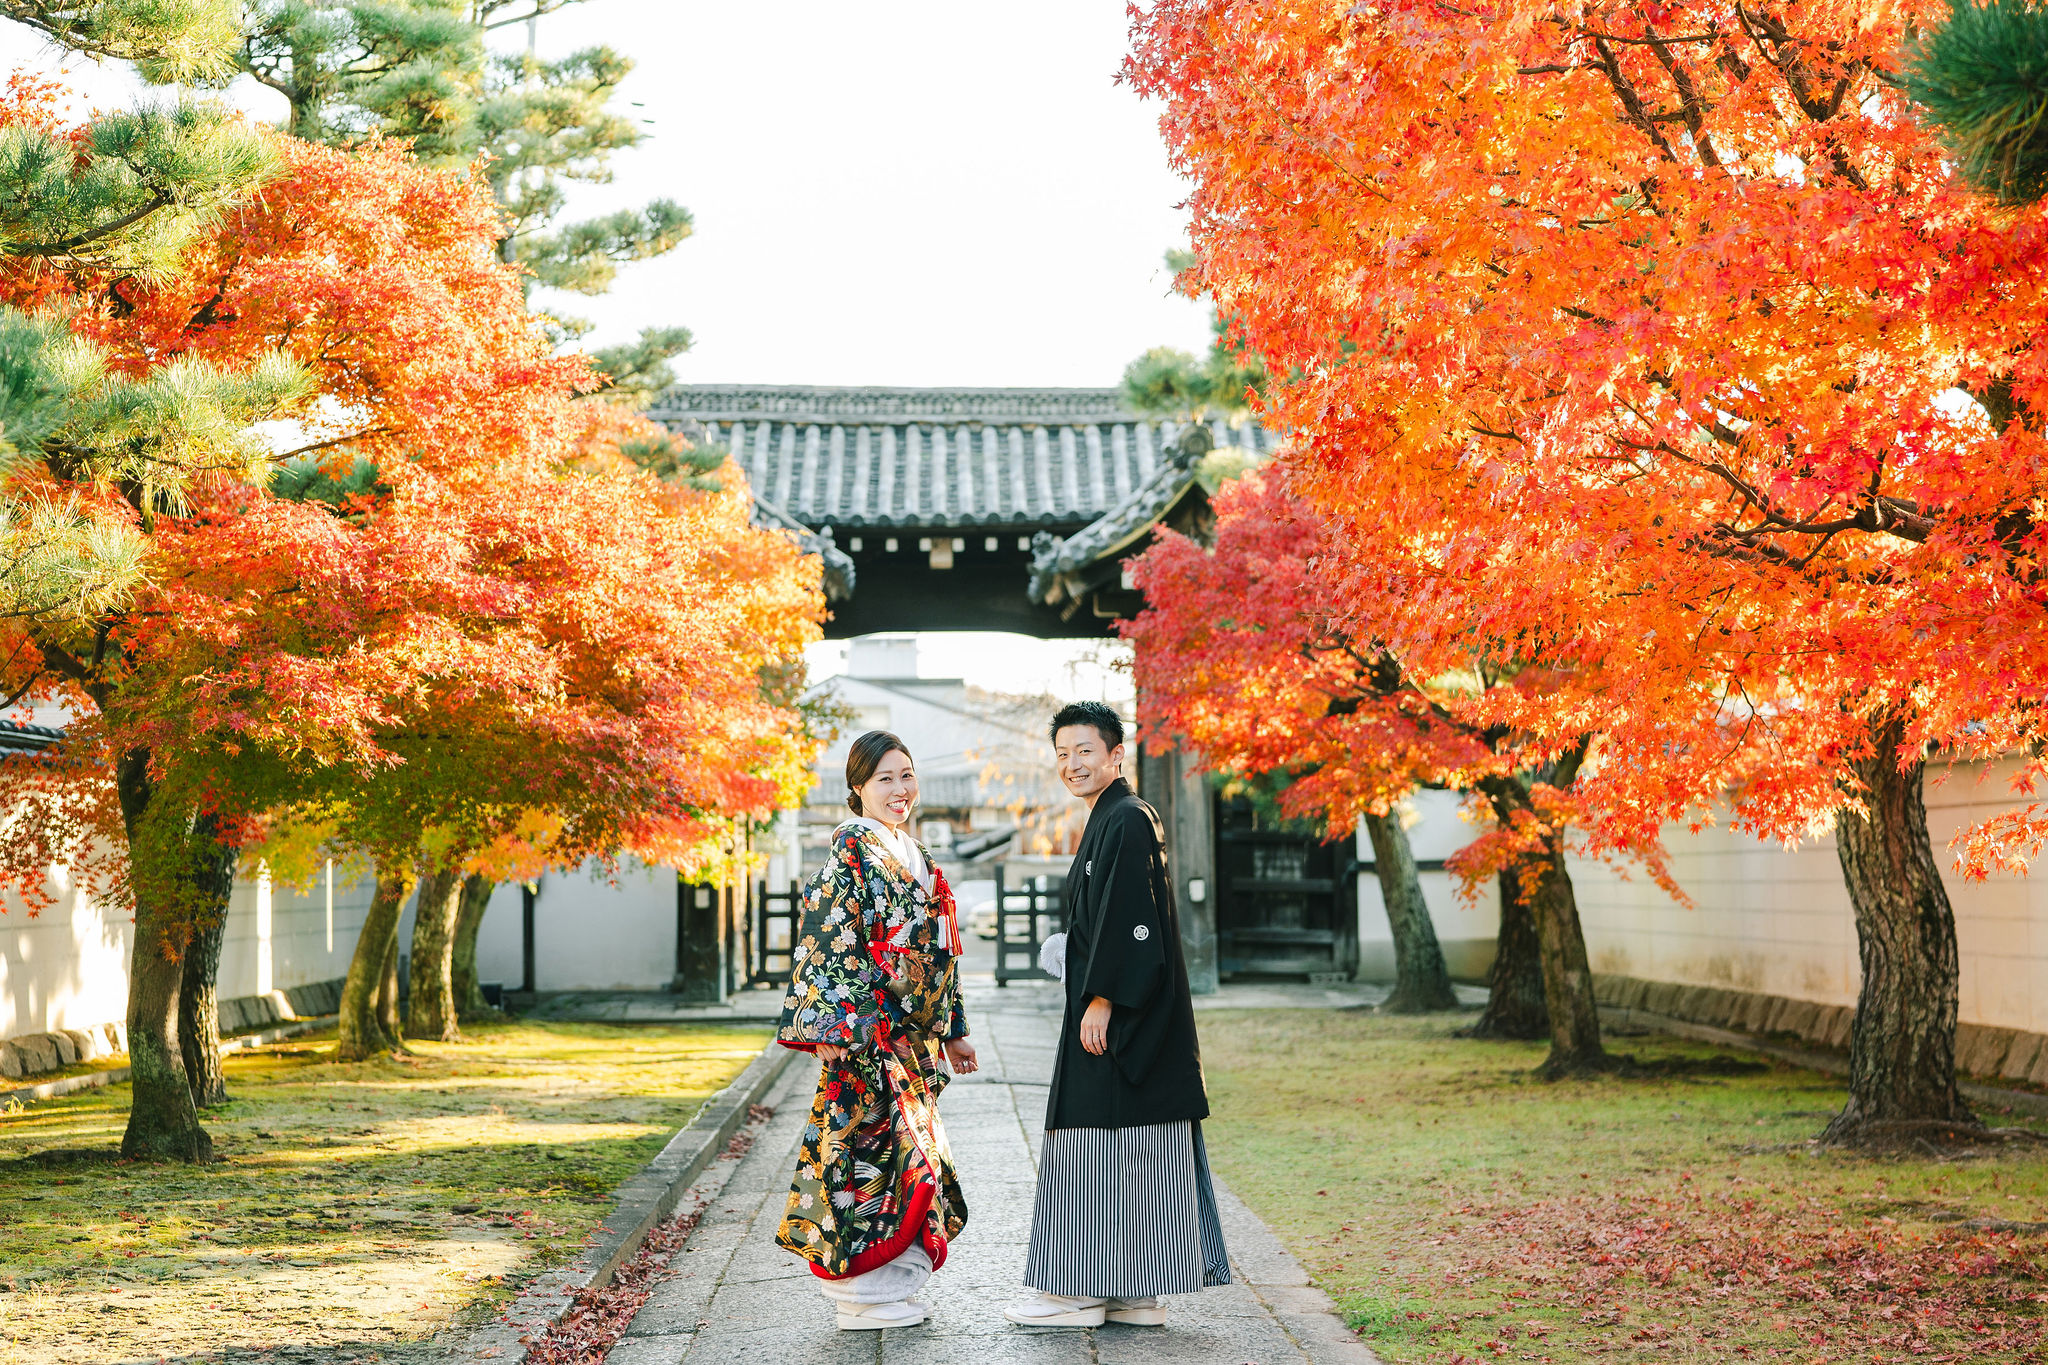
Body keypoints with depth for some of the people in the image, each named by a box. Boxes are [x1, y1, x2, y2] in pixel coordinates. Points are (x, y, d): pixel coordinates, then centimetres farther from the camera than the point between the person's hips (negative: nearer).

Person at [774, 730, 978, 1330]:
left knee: (910, 1143, 10)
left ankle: (888, 1286, 17)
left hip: (912, 1033, 9)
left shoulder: (914, 855, 17)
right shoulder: (851, 849, -9)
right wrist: (835, 1028, -23)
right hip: (867, 1029, -9)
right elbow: (828, 940, -16)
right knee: (874, 1142, -8)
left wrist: (953, 1030, 22)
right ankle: (865, 1293, -1)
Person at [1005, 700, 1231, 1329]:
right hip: (1118, 1009, 10)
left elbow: (1127, 920, -20)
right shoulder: (1112, 820, 18)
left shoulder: (1126, 821, -13)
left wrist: (1100, 1001, -20)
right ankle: (1136, 1295, 12)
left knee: (1100, 1143, -5)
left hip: (1120, 1010, -10)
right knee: (1134, 1152, 9)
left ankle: (1081, 1291, -1)